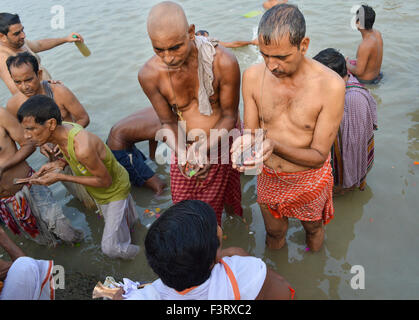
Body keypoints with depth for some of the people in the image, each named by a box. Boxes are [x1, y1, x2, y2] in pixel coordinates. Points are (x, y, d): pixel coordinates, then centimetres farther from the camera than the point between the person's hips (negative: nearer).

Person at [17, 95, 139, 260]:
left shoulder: (82, 147, -43)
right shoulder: (63, 129, -16)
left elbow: (105, 181, -28)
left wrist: (60, 177, -28)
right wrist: (59, 163, -15)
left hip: (115, 190, -7)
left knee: (110, 248, 1)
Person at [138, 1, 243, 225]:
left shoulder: (223, 62, -26)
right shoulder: (149, 75, -18)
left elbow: (229, 116, -14)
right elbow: (168, 122, -6)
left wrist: (206, 148, -31)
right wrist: (181, 152, -27)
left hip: (221, 143, -2)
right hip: (183, 147, 2)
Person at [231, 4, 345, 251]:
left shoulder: (331, 85, -27)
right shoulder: (252, 76, -16)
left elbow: (319, 155, -23)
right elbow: (251, 129, -7)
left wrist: (274, 145, -40)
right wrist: (247, 140, -33)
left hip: (309, 181, -2)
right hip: (269, 177, 2)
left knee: (313, 228, 29)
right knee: (274, 232, 27)